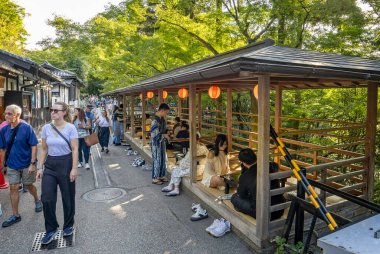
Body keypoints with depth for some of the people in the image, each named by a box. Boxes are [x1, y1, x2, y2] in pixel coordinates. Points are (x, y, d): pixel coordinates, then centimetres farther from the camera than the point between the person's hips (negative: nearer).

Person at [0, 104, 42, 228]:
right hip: (12, 164, 3)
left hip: (26, 164, -3)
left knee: (29, 185, 13)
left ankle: (37, 200, 42)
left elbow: (34, 146, -13)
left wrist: (32, 164, -16)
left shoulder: (26, 128, -14)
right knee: (13, 188, 6)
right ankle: (15, 215, 20)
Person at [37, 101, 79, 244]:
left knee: (68, 198, 9)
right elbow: (44, 149, 9)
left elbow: (75, 149, -10)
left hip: (66, 164, -3)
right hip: (50, 165, 4)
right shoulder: (46, 128, 3)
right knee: (46, 198, 0)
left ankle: (68, 226, 30)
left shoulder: (70, 128, -9)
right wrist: (40, 167, 5)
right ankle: (51, 229, 19)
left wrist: (74, 169, -14)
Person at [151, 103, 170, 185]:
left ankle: (161, 176, 29)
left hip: (162, 143, 8)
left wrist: (166, 134, 3)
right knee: (157, 161, 2)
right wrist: (164, 135, -14)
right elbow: (154, 135, -24)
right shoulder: (155, 121, -23)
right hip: (156, 143, -8)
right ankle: (154, 178, 16)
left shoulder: (162, 119, 5)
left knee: (163, 160, 15)